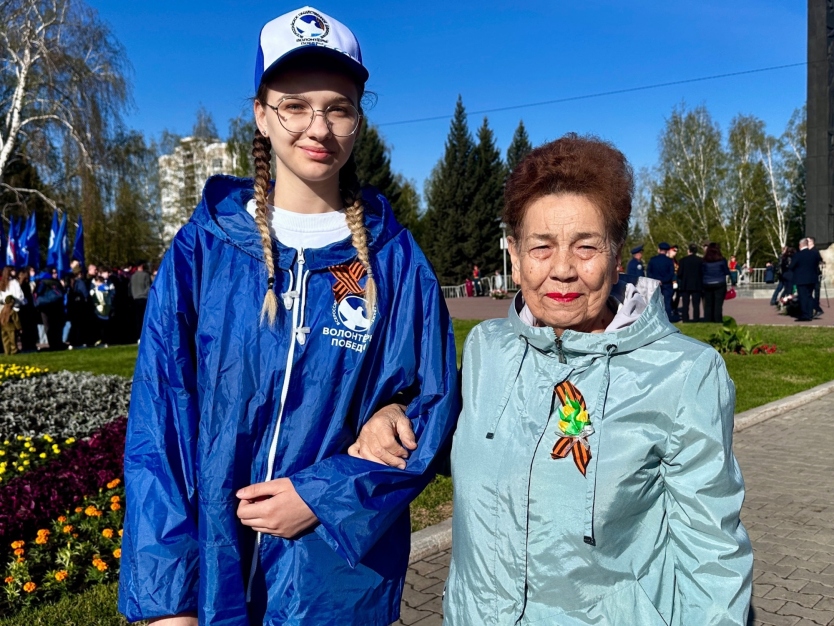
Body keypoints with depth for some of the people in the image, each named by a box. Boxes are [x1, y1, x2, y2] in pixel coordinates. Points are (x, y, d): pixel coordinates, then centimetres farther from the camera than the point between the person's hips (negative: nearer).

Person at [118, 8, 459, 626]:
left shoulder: (394, 259, -5)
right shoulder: (203, 247, -5)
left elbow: (433, 409, -2)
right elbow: (158, 421, -6)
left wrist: (324, 496, -14)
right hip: (209, 571, 1)